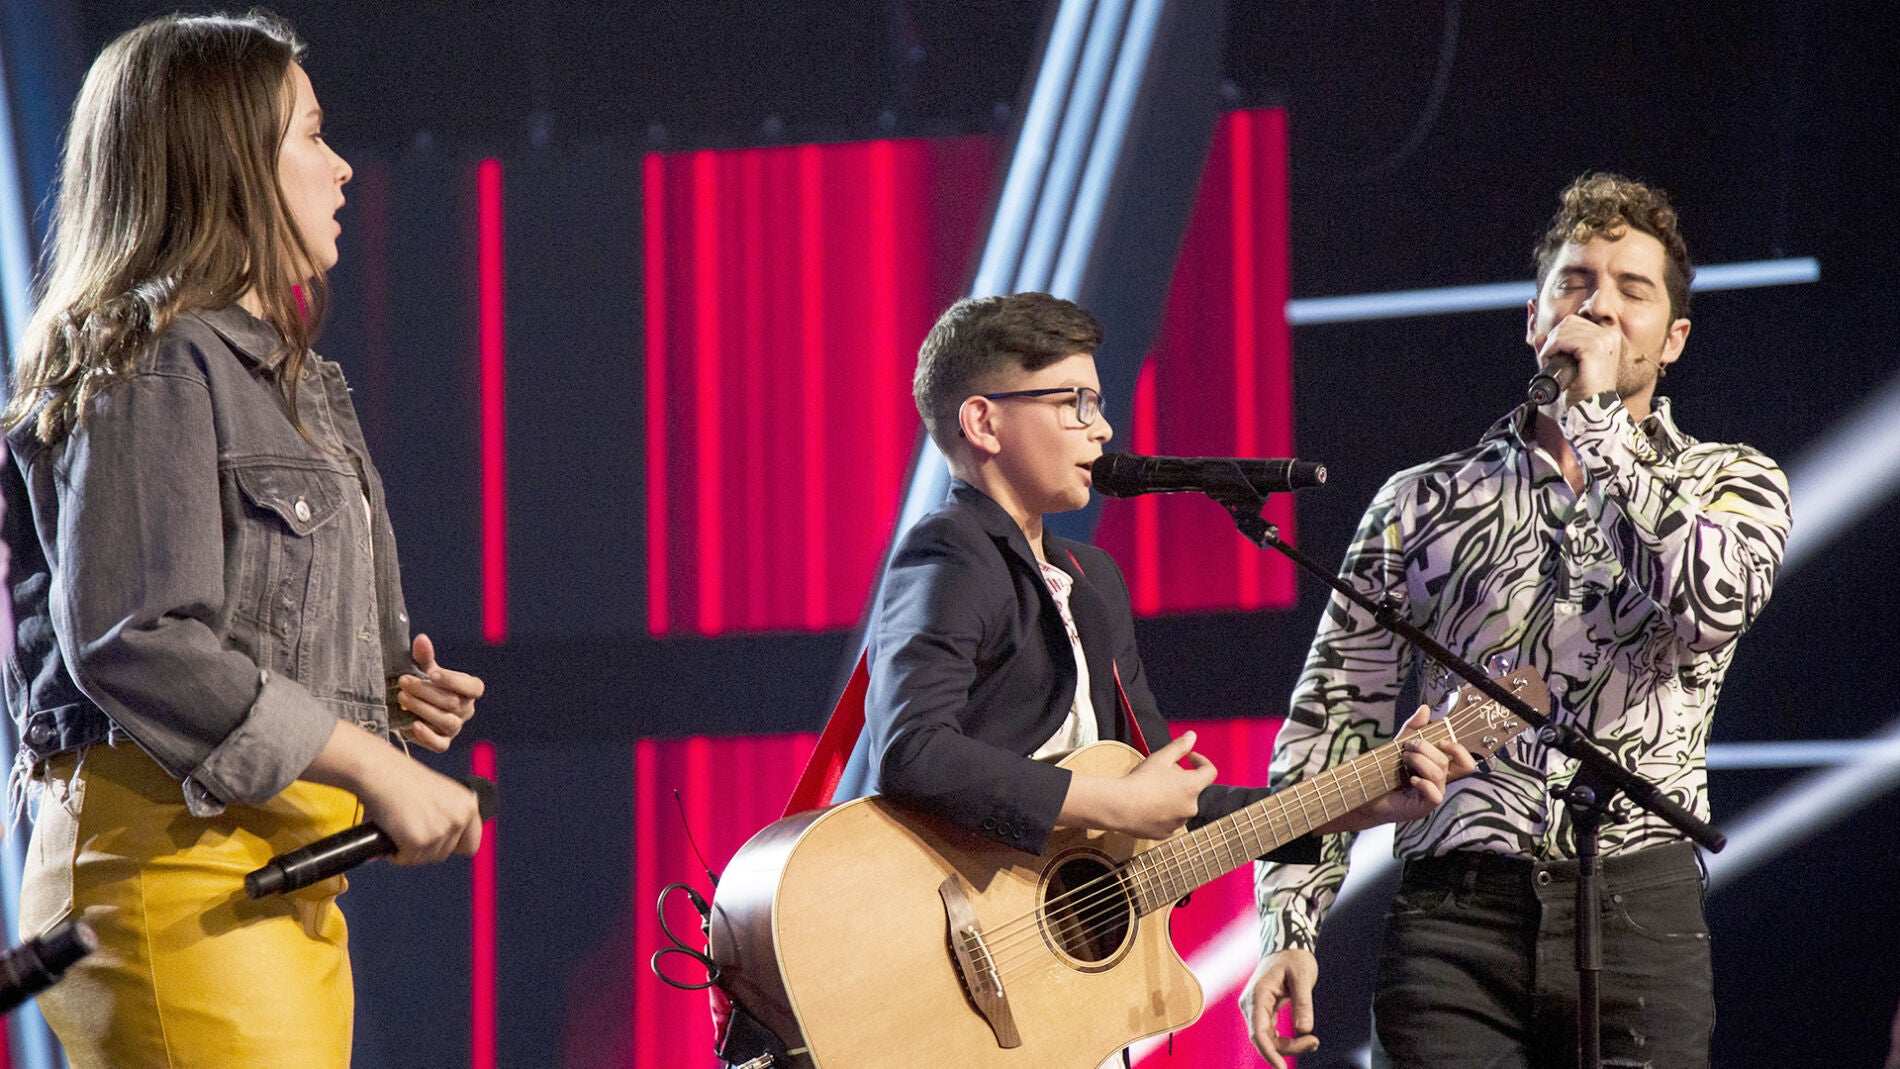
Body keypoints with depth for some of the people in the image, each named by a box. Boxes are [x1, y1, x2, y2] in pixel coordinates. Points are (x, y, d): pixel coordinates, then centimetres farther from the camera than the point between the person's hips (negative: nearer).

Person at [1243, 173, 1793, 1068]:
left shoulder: (1730, 484, 11)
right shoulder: (1422, 505, 13)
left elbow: (1715, 601, -14)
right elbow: (1330, 724, 11)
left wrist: (1597, 418, -5)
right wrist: (1287, 928, 1)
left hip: (1640, 911, 0)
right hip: (1453, 911, 1)